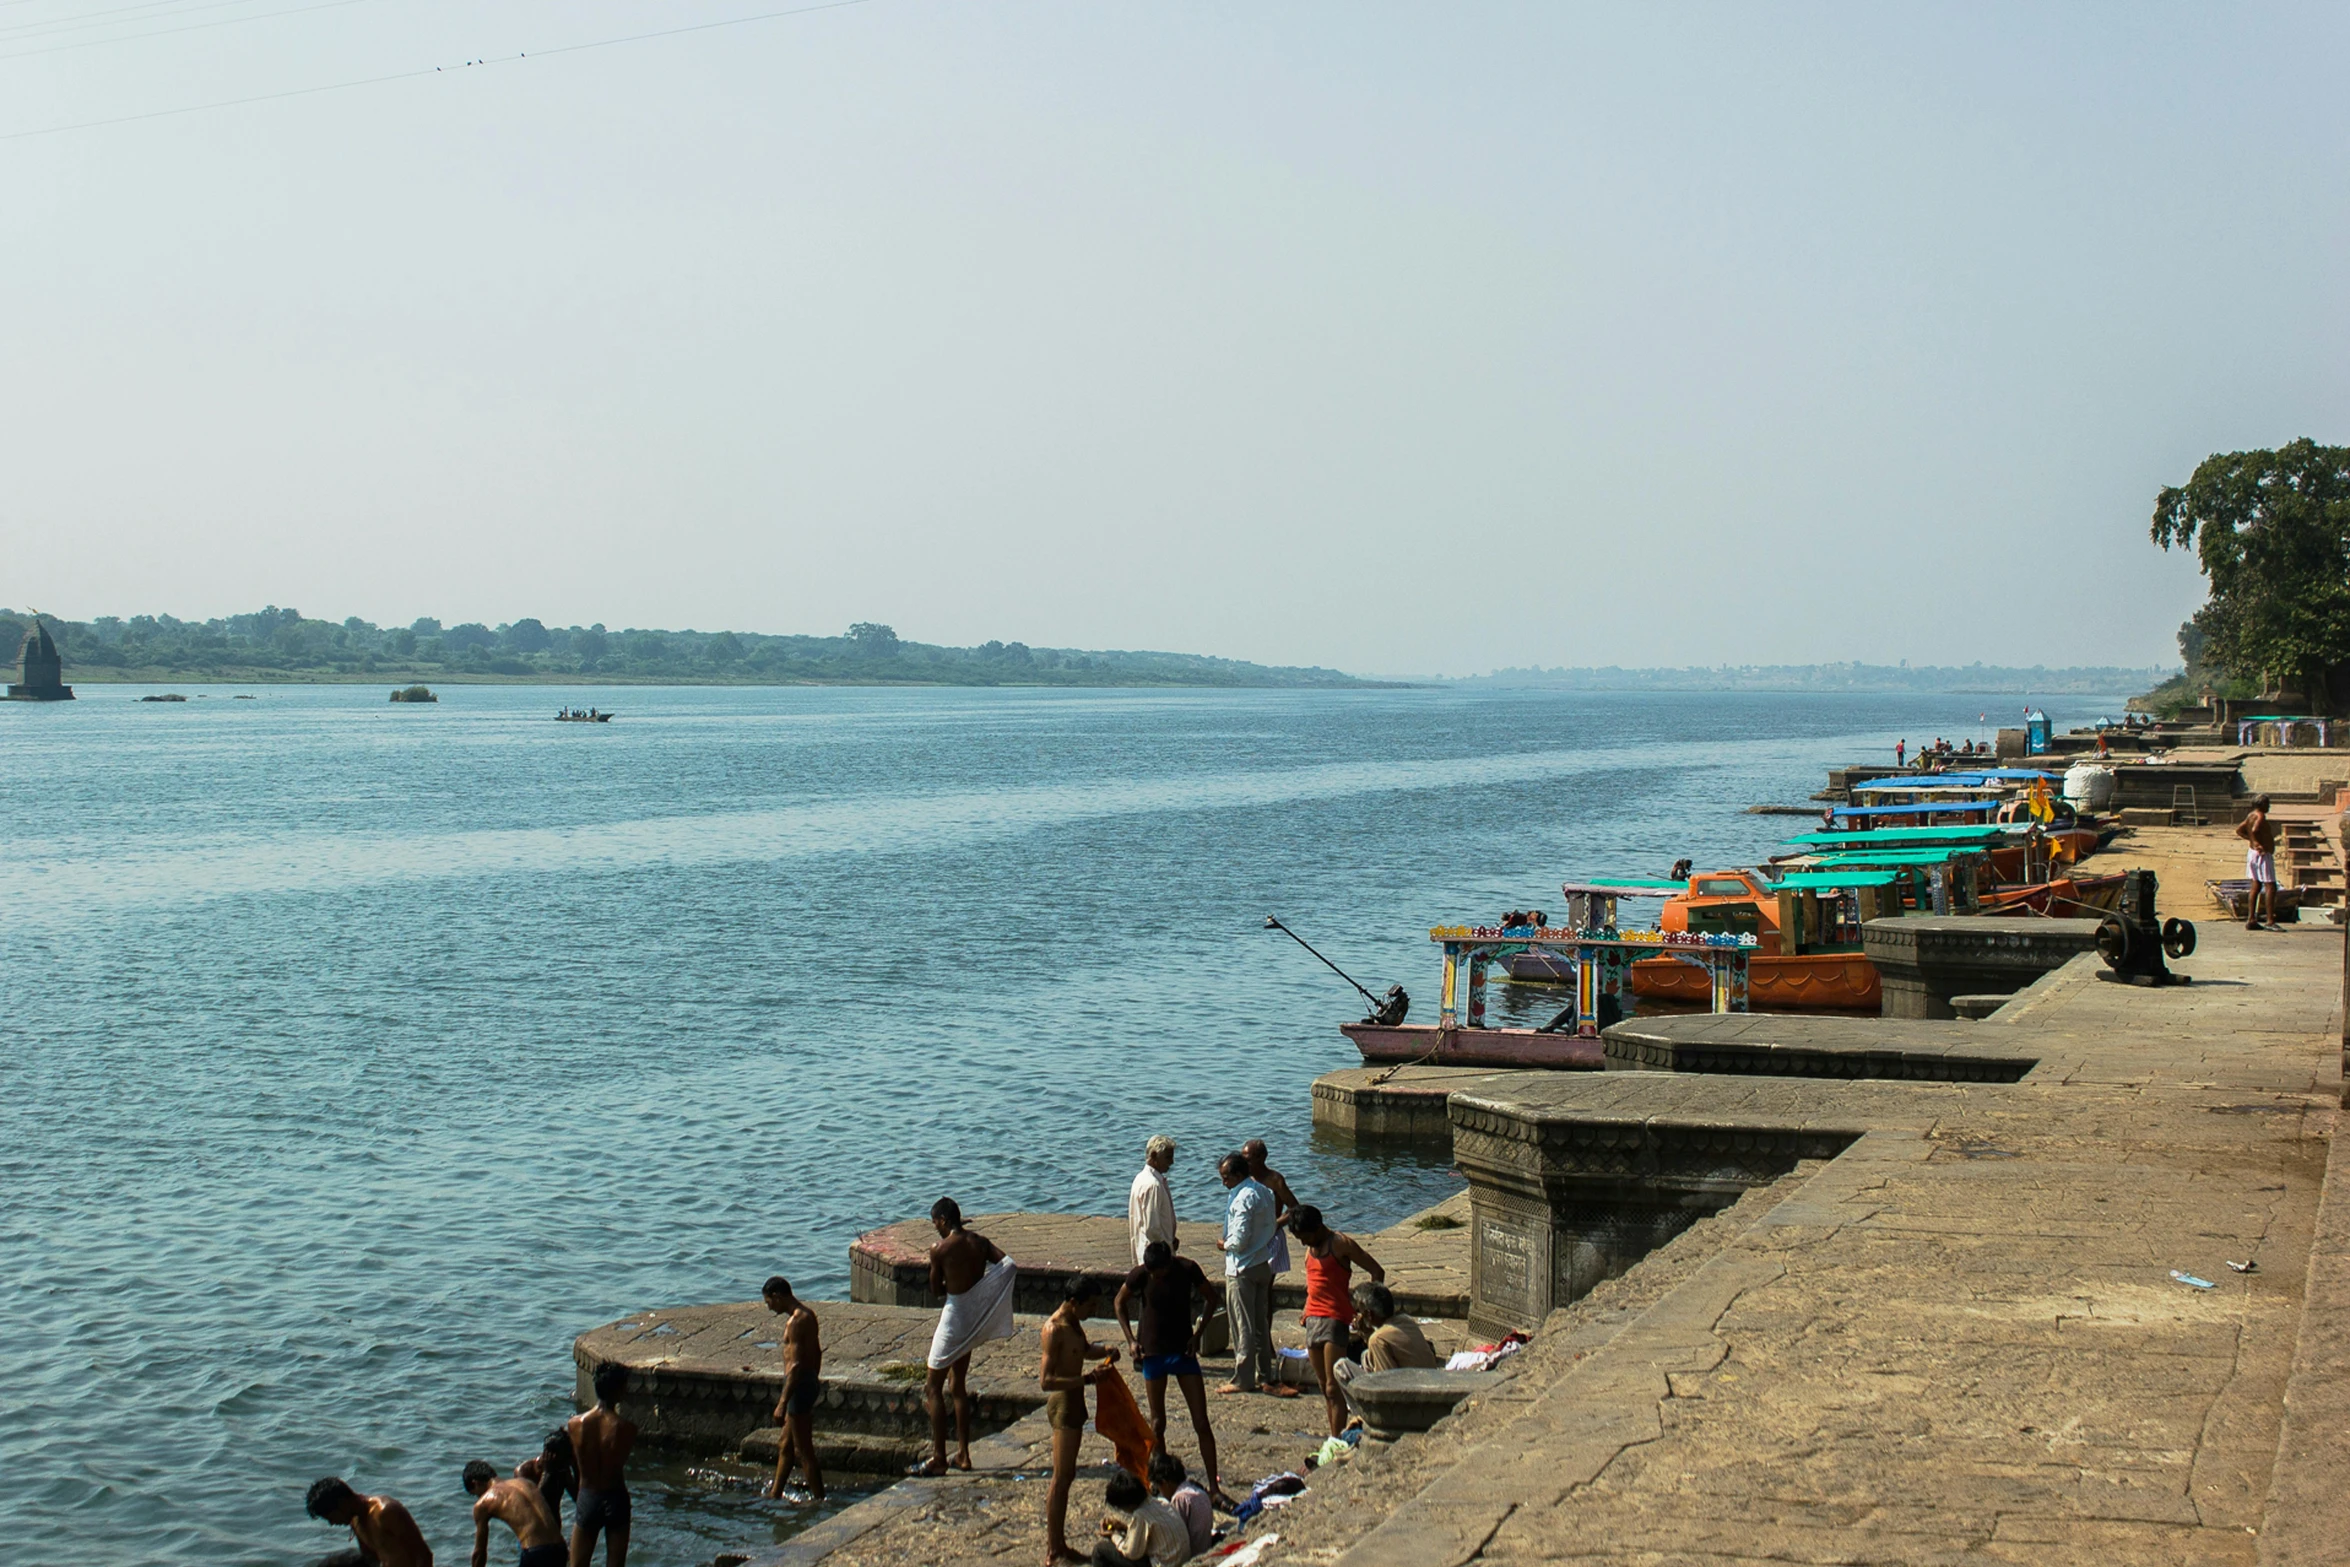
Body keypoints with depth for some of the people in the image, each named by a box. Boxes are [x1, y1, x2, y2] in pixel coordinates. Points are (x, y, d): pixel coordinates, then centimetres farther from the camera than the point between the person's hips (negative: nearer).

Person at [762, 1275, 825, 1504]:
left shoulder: (795, 1321, -21)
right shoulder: (807, 1314, 10)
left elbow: (796, 1365, -24)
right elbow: (817, 1352, 19)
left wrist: (782, 1403, -23)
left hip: (799, 1385, -10)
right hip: (810, 1382, 10)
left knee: (804, 1450, -1)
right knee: (786, 1445, 20)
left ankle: (818, 1497, 6)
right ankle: (775, 1492, 30)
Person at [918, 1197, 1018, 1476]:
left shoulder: (940, 1249, -15)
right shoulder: (980, 1241, 2)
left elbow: (936, 1290, -6)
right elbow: (1009, 1267, -7)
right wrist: (974, 1282, 1)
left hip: (954, 1316, -7)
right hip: (973, 1320, 7)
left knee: (933, 1388, 2)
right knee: (958, 1386, 18)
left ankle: (938, 1458, 0)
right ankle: (963, 1454, 20)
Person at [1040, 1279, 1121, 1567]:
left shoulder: (1073, 1324, 10)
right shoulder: (1054, 1330, -20)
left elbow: (1085, 1349, 30)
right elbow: (1045, 1380, -25)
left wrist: (1105, 1352, 9)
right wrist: (1087, 1379, -26)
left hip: (1074, 1403, 10)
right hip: (1063, 1403, -10)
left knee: (1066, 1476, 15)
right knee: (1061, 1478, -6)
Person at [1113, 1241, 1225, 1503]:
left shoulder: (1187, 1269, -15)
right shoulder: (1141, 1275, -14)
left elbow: (1210, 1300, 3)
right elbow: (1119, 1303, 5)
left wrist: (1197, 1334, -7)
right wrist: (1131, 1339, -3)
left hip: (1183, 1351, 0)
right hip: (1153, 1353, 0)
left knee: (1201, 1423, -3)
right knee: (1157, 1424, 7)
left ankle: (1214, 1485, 3)